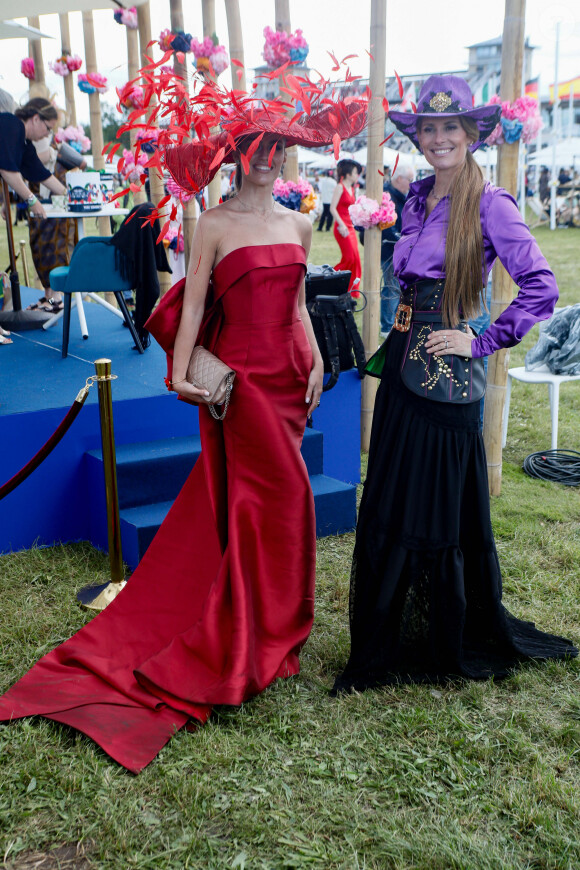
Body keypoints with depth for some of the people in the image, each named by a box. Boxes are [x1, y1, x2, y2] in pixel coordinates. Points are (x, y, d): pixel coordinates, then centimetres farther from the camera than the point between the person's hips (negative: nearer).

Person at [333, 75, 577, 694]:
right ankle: (387, 643, 30)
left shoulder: (488, 204, -10)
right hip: (402, 368, 7)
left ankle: (452, 646, 23)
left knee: (440, 514, 3)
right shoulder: (417, 198, 11)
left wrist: (483, 342, -13)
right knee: (387, 509, 12)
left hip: (447, 379, -7)